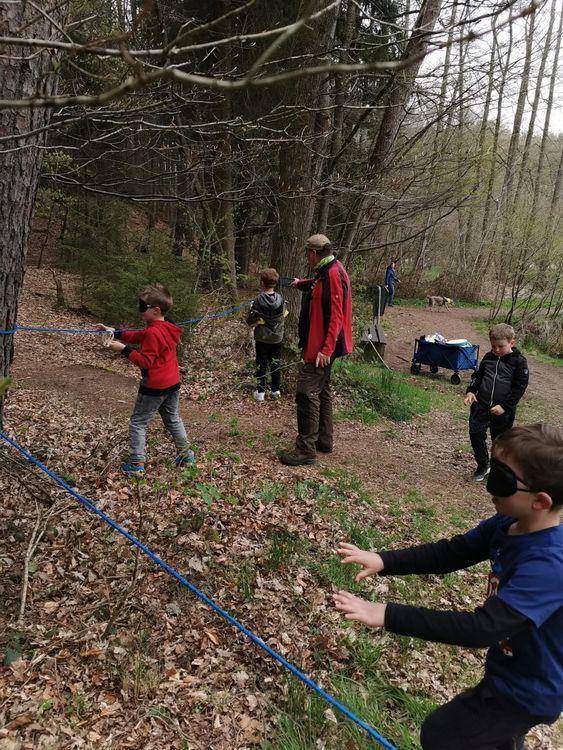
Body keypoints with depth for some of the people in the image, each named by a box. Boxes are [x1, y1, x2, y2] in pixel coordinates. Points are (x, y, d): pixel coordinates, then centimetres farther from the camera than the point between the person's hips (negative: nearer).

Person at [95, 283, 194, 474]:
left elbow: (145, 361, -21)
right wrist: (115, 332, 10)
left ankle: (137, 463, 5)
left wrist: (124, 349, -21)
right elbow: (138, 336, 15)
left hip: (154, 387, -9)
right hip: (172, 384, 9)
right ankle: (186, 453, 27)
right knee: (173, 418, 23)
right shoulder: (168, 328, 8)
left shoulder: (153, 332, -21)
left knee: (138, 423, 3)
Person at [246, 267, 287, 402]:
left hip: (262, 339, -3)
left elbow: (250, 321, -13)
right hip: (277, 338, 3)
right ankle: (276, 390, 22)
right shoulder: (280, 299, -7)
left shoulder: (259, 301, -19)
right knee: (275, 364, 15)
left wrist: (251, 308, 4)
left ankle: (260, 392, 9)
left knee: (261, 365, 7)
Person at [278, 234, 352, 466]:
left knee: (307, 393, -11)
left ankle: (306, 449, -7)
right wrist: (300, 283, 59)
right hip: (322, 346, 11)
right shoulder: (326, 273, 13)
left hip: (321, 347, -11)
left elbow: (335, 316, -24)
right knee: (322, 391, 17)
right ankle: (324, 440, 28)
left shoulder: (333, 274, -18)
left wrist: (326, 349, -29)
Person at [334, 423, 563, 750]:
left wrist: (388, 615, -43)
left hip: (528, 691, -7)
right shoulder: (506, 526, -11)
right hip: (510, 669, 7)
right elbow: (450, 553, -7)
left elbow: (483, 628, -42)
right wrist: (383, 561, -20)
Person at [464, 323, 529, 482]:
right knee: (475, 433, -2)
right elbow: (478, 376, 18)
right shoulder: (488, 357, 7)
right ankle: (482, 466, 18)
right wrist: (471, 391, 1)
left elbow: (520, 387, -10)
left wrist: (504, 406, -17)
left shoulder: (519, 361, -8)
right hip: (481, 404, 4)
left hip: (503, 410, -4)